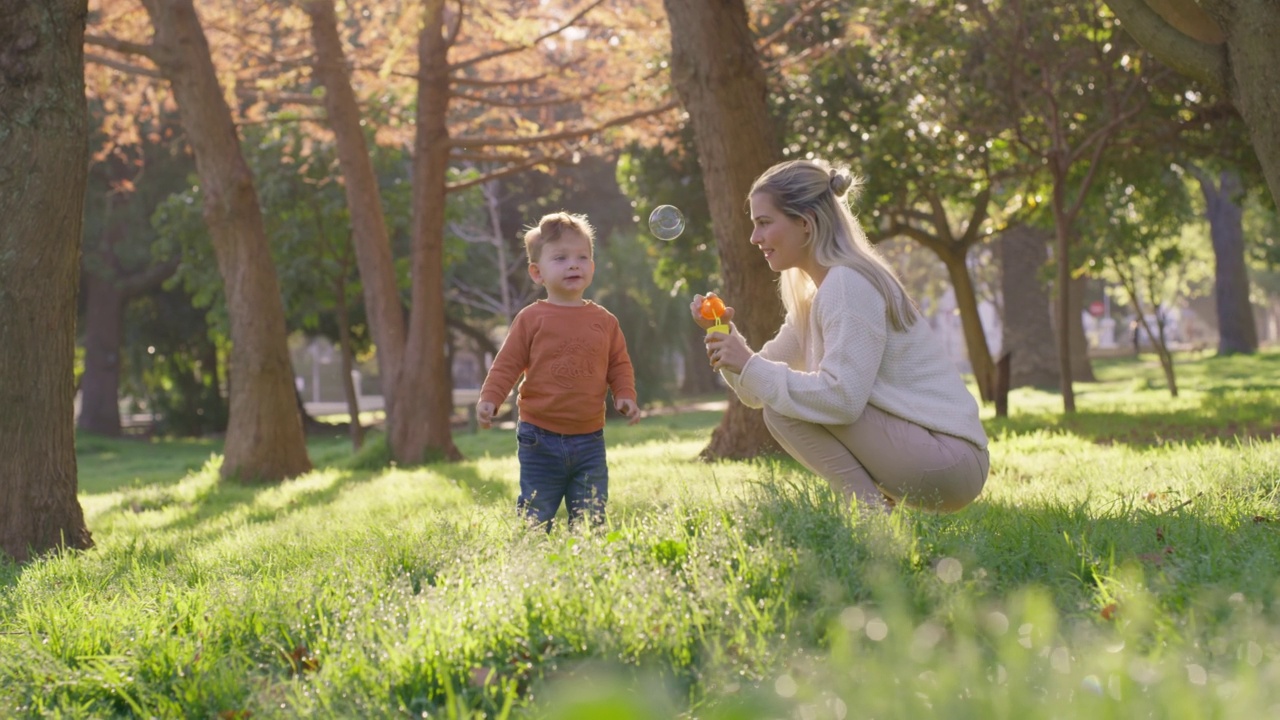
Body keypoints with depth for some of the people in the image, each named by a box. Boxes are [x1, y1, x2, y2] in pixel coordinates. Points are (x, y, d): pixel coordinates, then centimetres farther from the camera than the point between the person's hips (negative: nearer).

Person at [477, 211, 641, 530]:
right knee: (535, 519, 2)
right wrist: (489, 399, -15)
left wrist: (625, 396, -6)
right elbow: (507, 364, -2)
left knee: (591, 520, 5)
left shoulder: (604, 321, 6)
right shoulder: (531, 319, -2)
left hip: (589, 441, 3)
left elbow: (619, 365, 12)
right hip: (540, 440, -3)